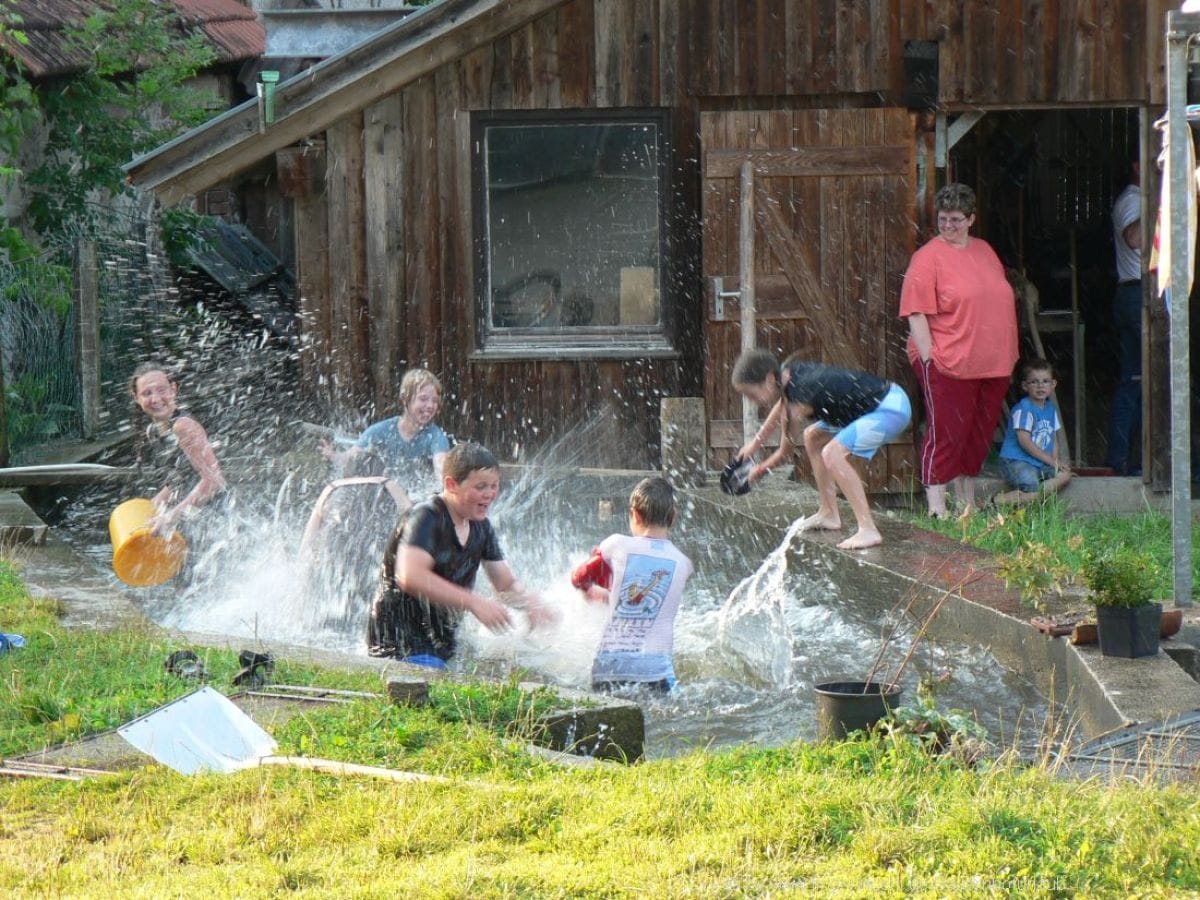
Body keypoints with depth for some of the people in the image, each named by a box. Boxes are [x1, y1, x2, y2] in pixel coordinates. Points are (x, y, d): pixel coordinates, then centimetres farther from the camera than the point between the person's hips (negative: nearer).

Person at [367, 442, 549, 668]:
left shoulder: (481, 528, 10)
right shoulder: (424, 518, -16)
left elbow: (507, 585, 15)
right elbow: (411, 577, -31)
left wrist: (530, 601, -10)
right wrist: (474, 602, -35)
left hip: (443, 646, 9)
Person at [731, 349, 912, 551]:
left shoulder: (800, 395, -24)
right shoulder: (789, 373, 0)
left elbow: (785, 451, -11)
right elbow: (781, 406, 25)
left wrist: (760, 470, 6)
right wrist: (755, 443, 32)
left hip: (891, 409, -11)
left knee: (833, 453, -24)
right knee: (813, 437, 19)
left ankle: (868, 530, -24)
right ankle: (829, 514, 26)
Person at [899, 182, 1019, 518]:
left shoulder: (985, 251, 13)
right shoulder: (927, 257, -8)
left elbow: (1001, 302, 22)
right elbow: (916, 313, -12)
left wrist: (1008, 354, 19)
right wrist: (928, 359, -18)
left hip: (993, 364, 7)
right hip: (947, 364, -7)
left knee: (979, 437, 13)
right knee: (945, 436, -6)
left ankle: (968, 505, 24)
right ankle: (936, 510, -2)